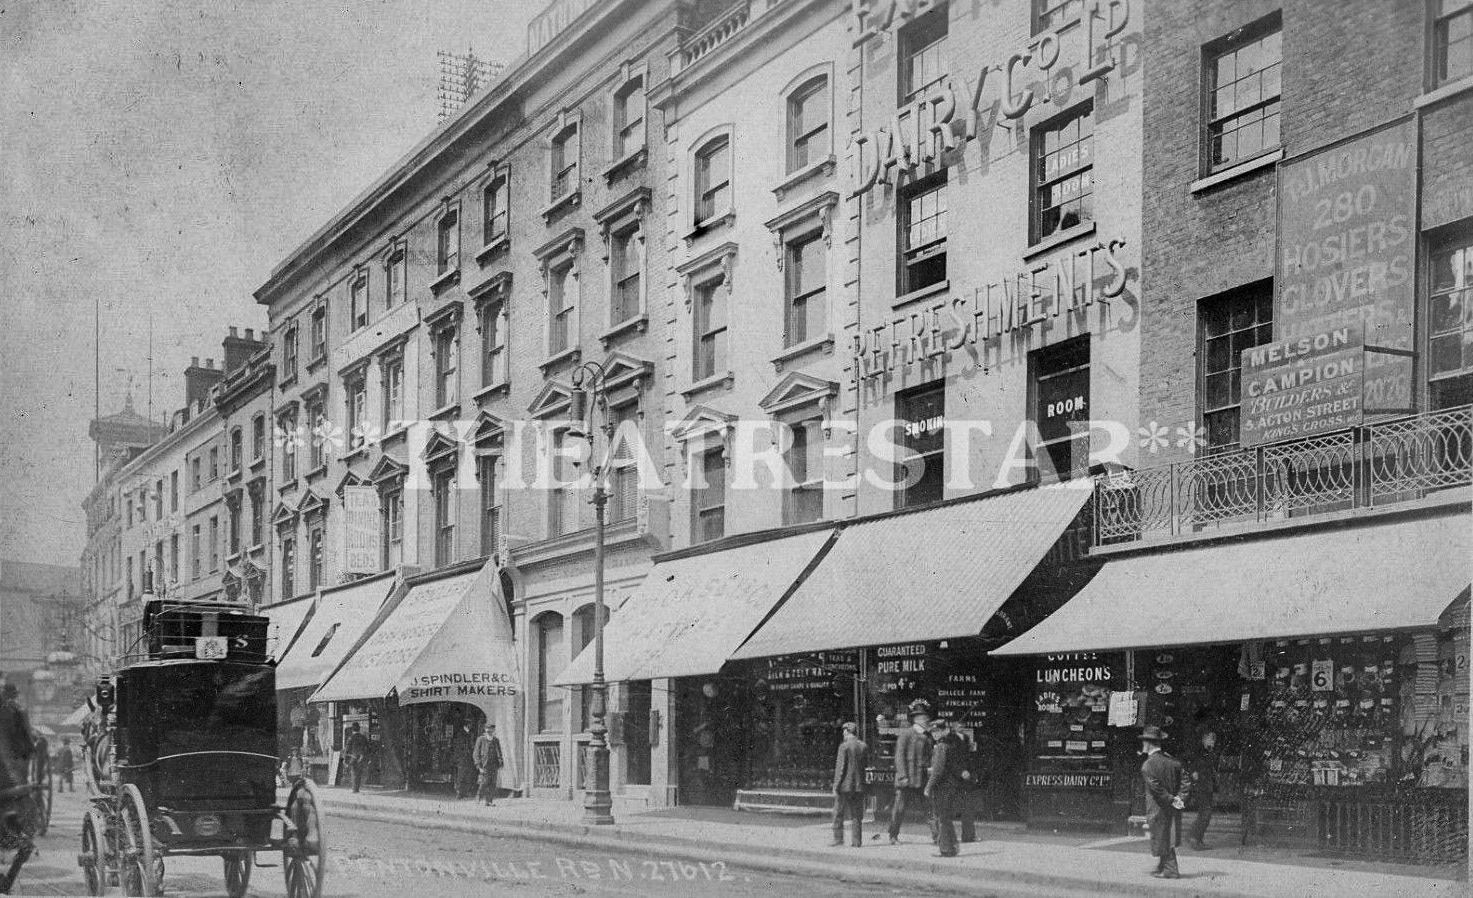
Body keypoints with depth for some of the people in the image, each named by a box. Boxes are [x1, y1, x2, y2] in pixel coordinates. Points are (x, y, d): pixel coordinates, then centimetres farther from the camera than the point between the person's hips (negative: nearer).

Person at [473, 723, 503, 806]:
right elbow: (477, 753, -1)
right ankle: (479, 797, 7)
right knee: (485, 782, -12)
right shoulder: (480, 739, 1)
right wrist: (479, 766, -10)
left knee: (493, 784, -2)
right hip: (484, 765, -4)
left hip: (494, 765, 4)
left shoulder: (496, 741, 12)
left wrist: (500, 767, 7)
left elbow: (499, 754, 15)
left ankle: (489, 802, 2)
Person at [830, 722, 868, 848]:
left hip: (845, 785, -5)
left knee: (838, 814, 5)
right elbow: (867, 766, 9)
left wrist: (836, 786, -8)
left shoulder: (844, 746, -10)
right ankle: (857, 841, 7)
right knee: (857, 815, 9)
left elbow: (840, 768, -11)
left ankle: (838, 838, 2)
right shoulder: (864, 747, 5)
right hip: (859, 785, 5)